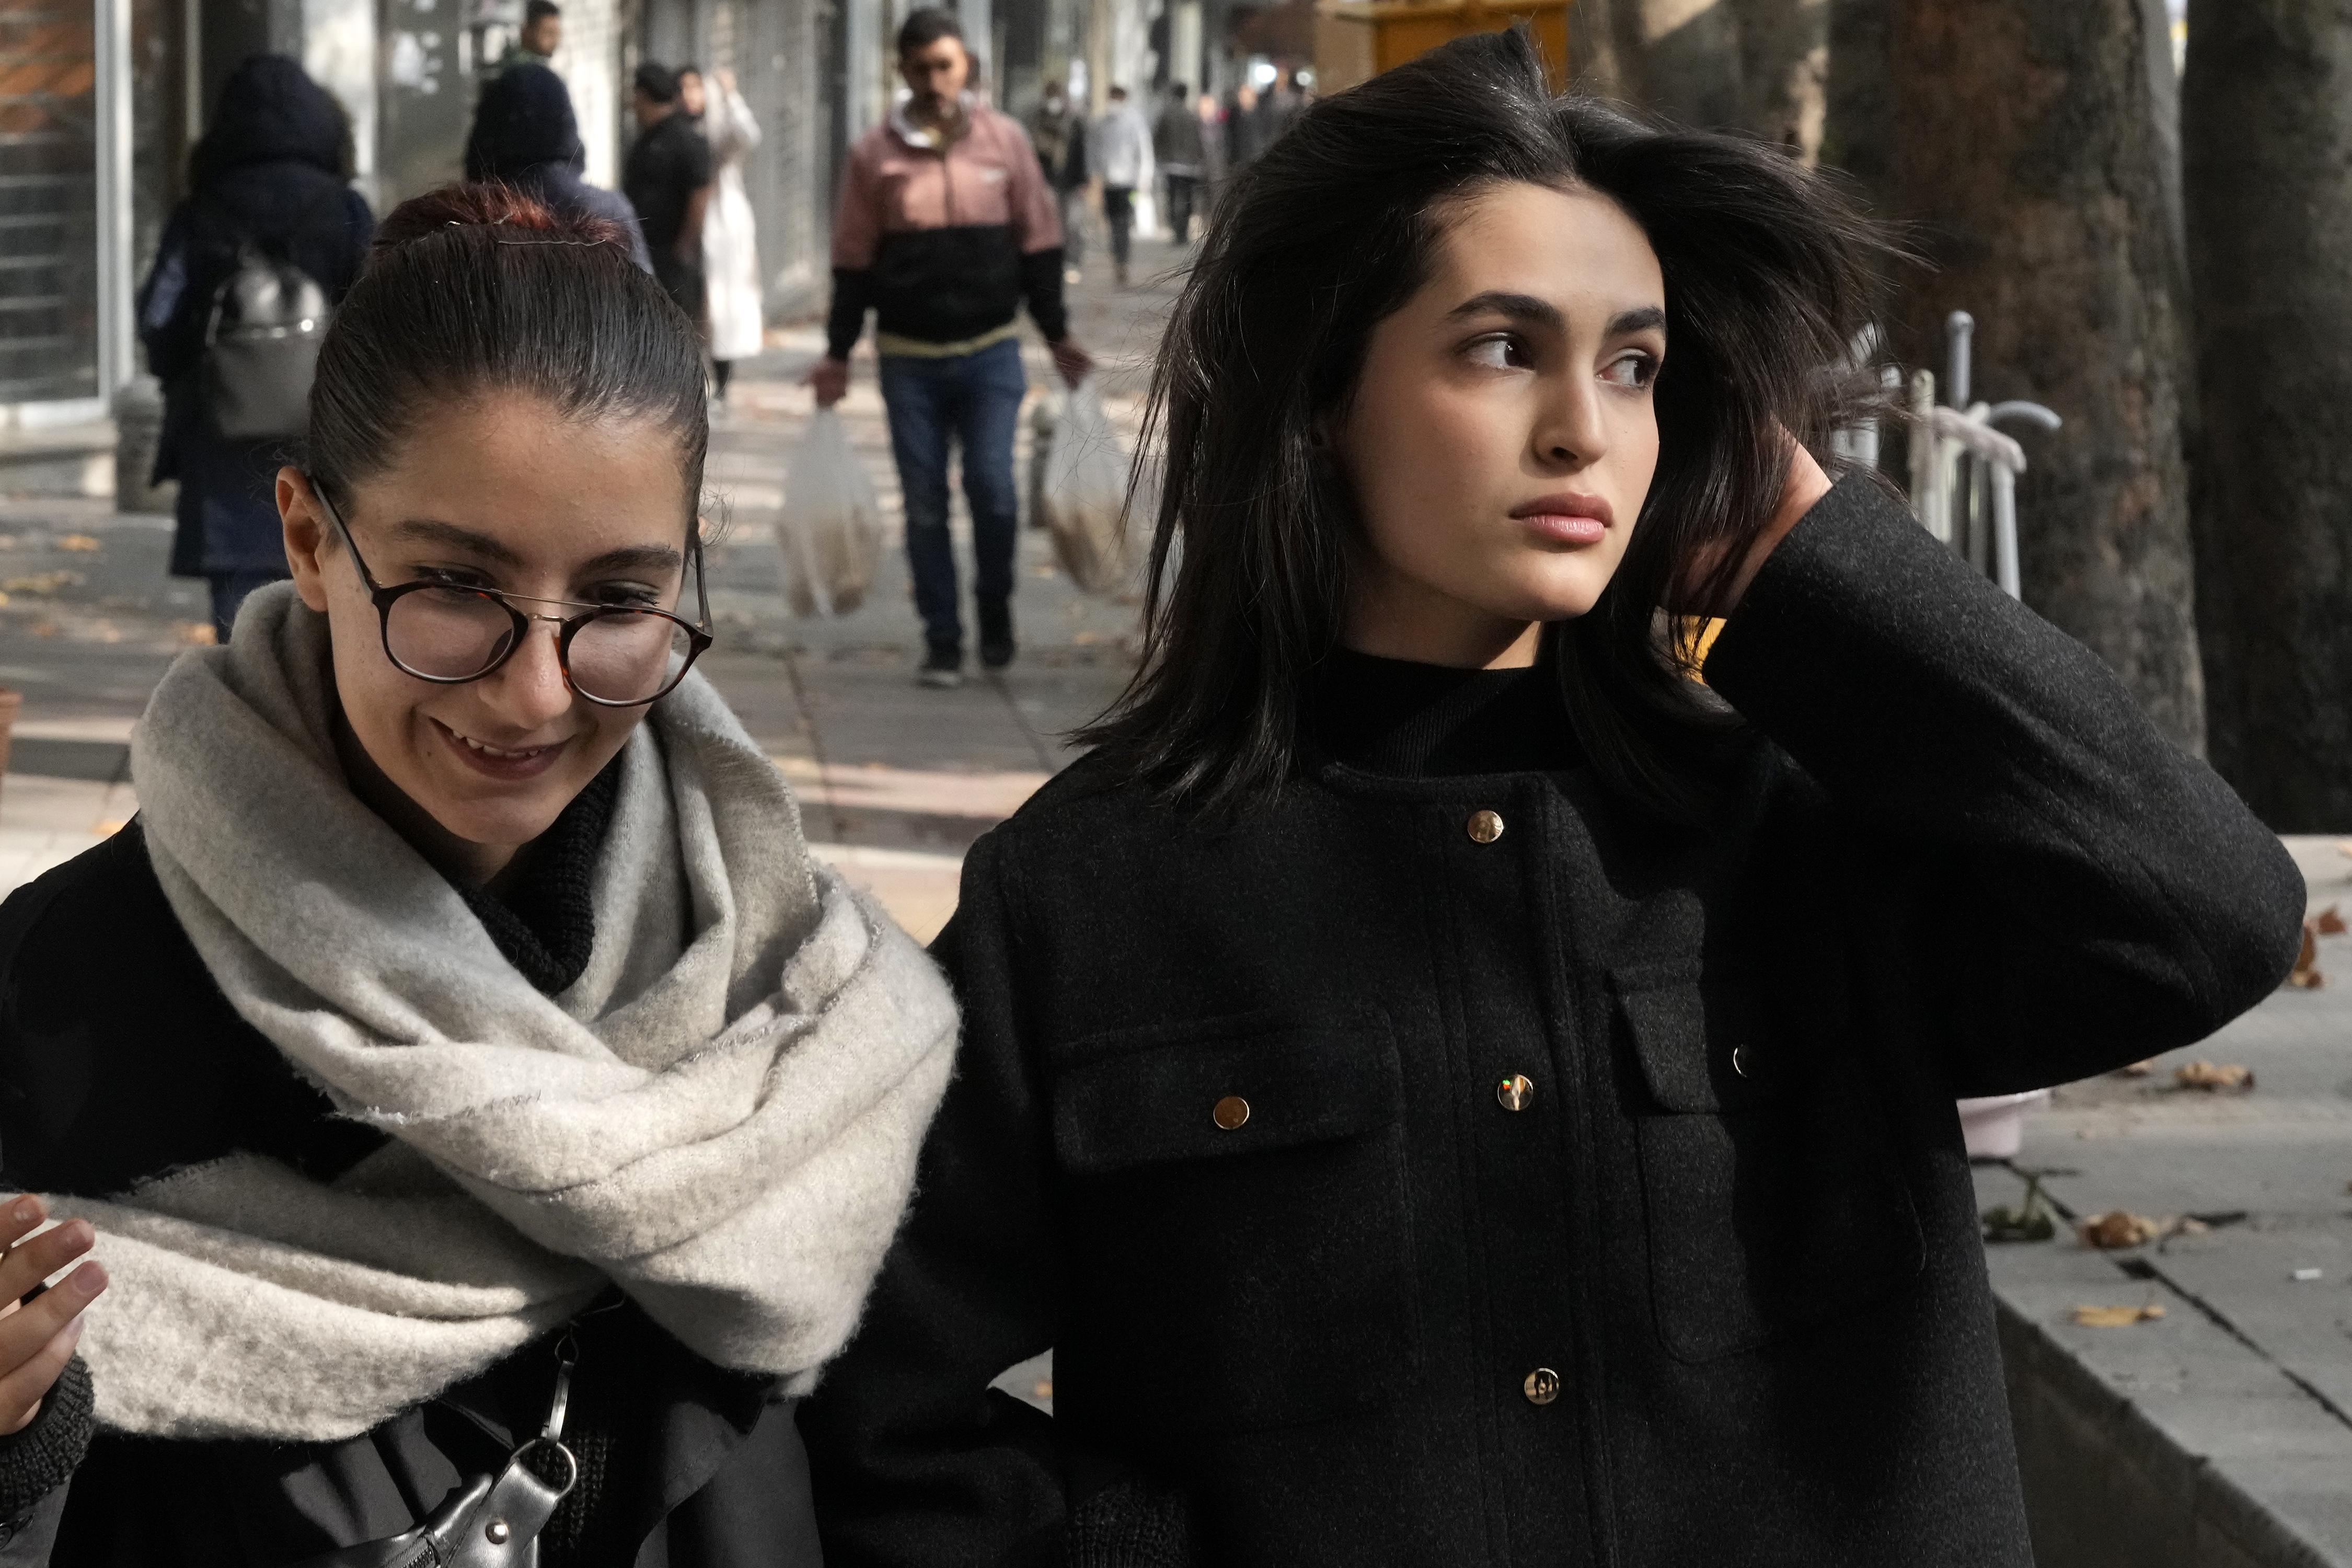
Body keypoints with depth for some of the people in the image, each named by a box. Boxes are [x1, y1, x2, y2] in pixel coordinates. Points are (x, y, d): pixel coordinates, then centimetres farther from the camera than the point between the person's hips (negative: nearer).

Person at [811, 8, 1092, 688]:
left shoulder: (1004, 140, 3)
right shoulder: (874, 154, 2)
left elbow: (1039, 244, 9)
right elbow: (853, 262, 7)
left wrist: (1058, 335, 8)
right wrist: (837, 354, 5)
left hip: (990, 351, 0)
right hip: (909, 357, 0)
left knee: (993, 489, -9)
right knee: (925, 504, 2)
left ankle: (995, 607, 15)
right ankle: (942, 642, 10)